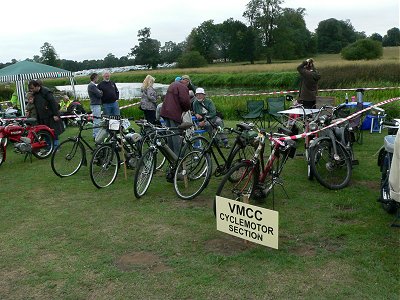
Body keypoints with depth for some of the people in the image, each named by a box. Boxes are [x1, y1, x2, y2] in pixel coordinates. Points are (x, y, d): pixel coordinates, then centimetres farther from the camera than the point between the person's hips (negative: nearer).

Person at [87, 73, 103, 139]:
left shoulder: (93, 85, 17)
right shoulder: (92, 86, -16)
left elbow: (99, 93, 18)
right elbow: (99, 94, -19)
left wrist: (100, 92, -1)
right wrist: (101, 92, 0)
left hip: (97, 104, 11)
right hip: (95, 105, -11)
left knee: (97, 121, 15)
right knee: (97, 121, -8)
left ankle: (95, 135, 22)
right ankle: (96, 136, -5)